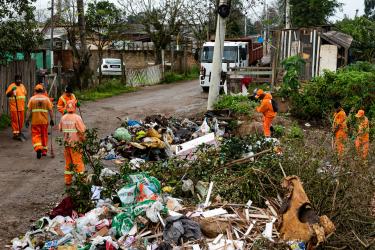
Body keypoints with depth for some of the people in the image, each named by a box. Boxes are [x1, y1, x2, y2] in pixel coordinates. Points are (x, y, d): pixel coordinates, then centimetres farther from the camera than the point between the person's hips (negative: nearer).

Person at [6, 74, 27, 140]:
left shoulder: (22, 86, 14)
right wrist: (12, 91, -27)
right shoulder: (12, 86, -6)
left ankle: (19, 132, 21)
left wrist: (24, 100, 19)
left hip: (21, 107, 6)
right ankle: (15, 134, -2)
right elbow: (7, 94, -11)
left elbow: (25, 93, 27)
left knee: (21, 120, 8)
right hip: (14, 107, -6)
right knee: (15, 120, -5)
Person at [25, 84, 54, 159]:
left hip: (35, 121, -1)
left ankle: (38, 148, -20)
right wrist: (51, 119, 5)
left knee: (36, 135, 2)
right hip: (44, 121, 1)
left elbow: (29, 110, -3)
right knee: (44, 136, 14)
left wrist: (27, 120, 1)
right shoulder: (46, 99, 2)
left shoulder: (32, 99, 0)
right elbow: (50, 110, -1)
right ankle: (44, 151, 20)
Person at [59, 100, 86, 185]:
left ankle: (68, 180, 20)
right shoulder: (77, 118, -15)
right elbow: (82, 130, -16)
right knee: (78, 162, 1)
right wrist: (83, 139, -1)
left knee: (68, 162, 14)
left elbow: (60, 129, 12)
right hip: (75, 143, -5)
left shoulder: (63, 118, 2)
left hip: (66, 143, 5)